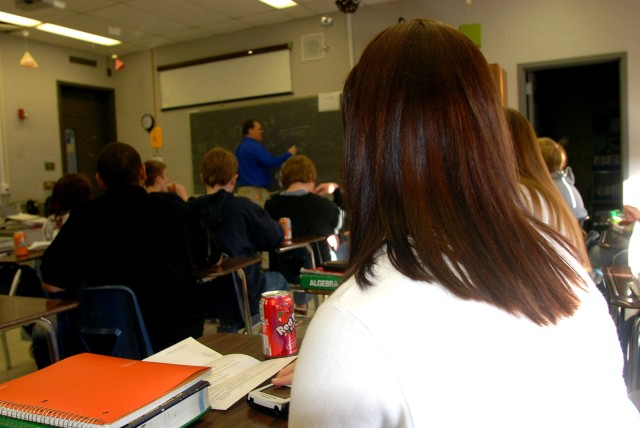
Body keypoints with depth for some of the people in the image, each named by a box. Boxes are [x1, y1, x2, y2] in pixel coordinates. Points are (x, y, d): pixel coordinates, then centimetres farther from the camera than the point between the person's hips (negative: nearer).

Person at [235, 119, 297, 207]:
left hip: (243, 189, 10)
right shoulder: (254, 147, -13)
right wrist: (288, 154, -7)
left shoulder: (240, 147, 16)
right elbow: (271, 162, -19)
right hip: (256, 190, -10)